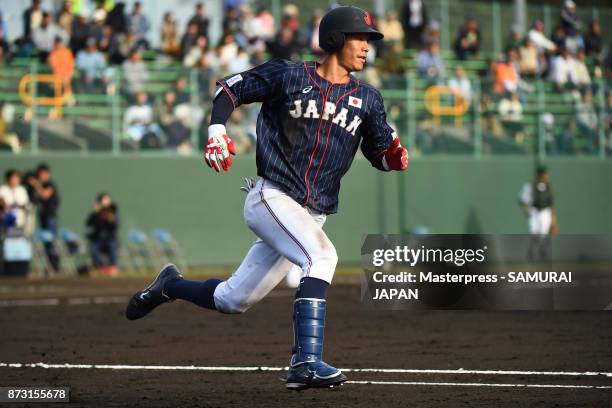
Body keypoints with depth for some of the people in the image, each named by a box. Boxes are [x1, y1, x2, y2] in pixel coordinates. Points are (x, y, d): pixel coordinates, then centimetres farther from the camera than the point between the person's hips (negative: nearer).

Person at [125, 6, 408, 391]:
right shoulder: (288, 76, -2)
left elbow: (381, 156, 12)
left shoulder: (367, 99, 9)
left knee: (232, 300, 9)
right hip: (270, 197, -5)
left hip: (311, 216, 6)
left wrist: (395, 155, -11)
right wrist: (217, 129, -13)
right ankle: (306, 363, -36)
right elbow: (231, 88, 4)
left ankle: (171, 285, 38)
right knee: (322, 256, -31)